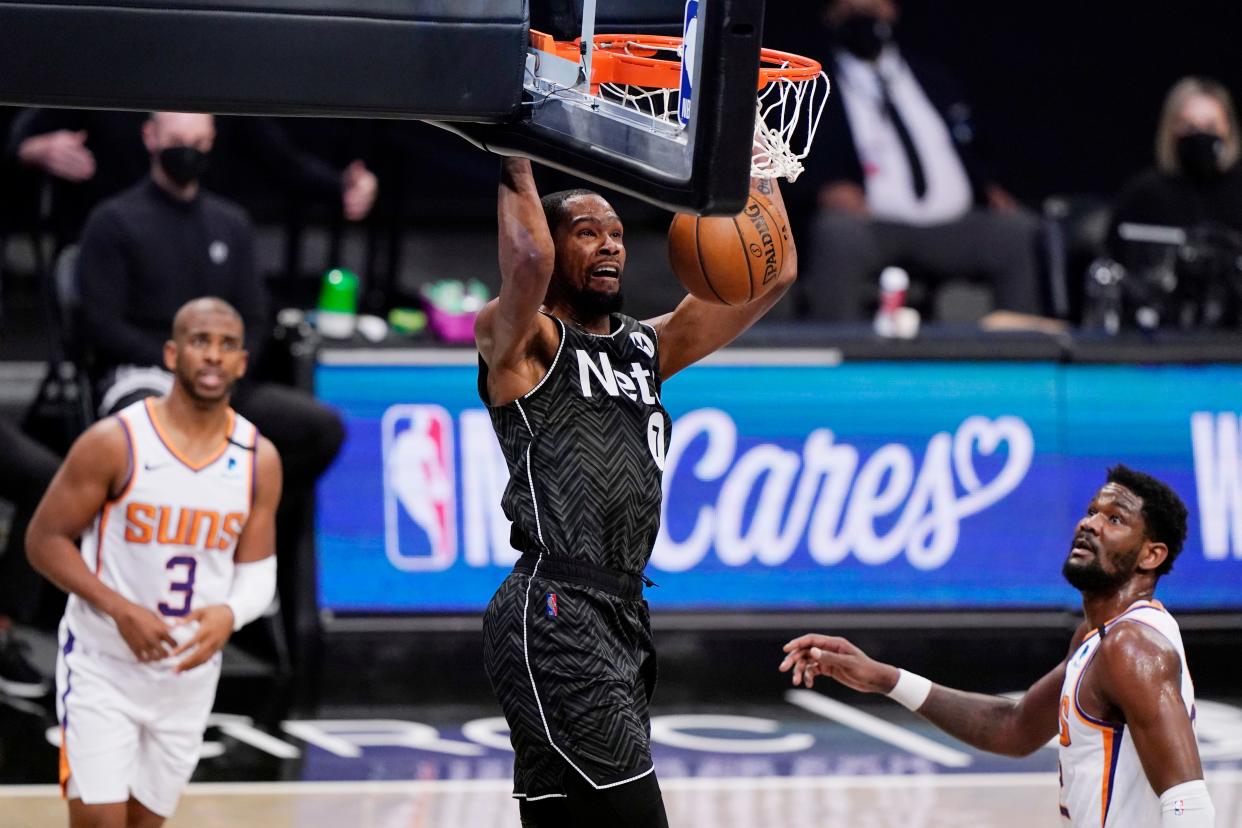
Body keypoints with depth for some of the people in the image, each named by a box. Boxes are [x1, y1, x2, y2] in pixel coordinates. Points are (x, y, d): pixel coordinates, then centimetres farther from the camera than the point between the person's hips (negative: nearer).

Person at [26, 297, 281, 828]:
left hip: (190, 671, 4)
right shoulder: (114, 442, -14)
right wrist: (122, 611, -22)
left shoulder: (259, 460, -2)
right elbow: (44, 540, -10)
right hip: (102, 666, -4)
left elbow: (257, 571, 4)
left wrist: (230, 615, -20)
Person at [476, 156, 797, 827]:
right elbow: (530, 260, -23)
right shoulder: (521, 342, 0)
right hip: (555, 616, -8)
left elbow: (772, 273, 17)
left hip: (621, 618, 8)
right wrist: (516, 161, -10)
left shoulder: (650, 348, 21)